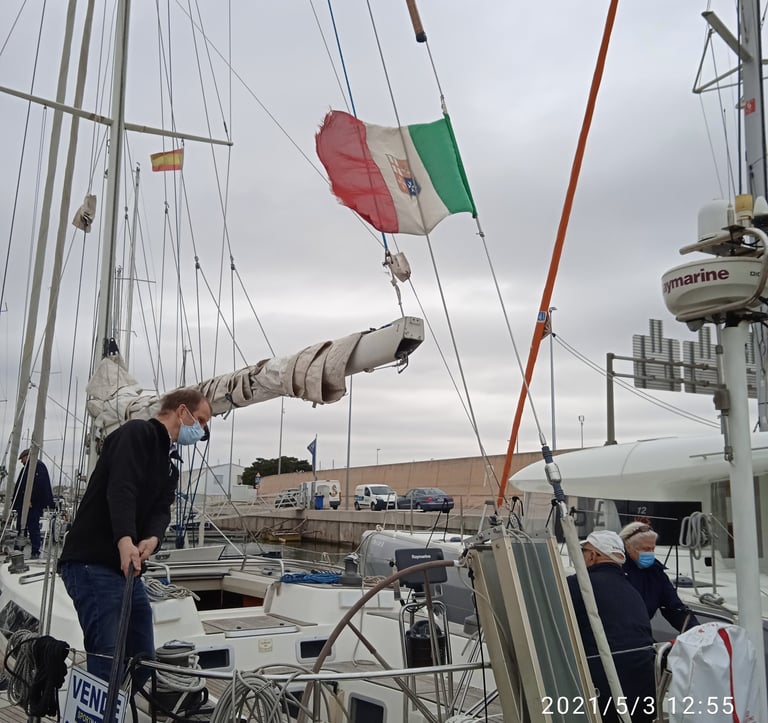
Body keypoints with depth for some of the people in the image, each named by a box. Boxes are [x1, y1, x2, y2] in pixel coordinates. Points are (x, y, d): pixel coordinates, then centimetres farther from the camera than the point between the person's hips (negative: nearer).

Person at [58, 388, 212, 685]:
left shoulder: (170, 465, 20)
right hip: (92, 564, -10)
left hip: (128, 568, 10)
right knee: (109, 662, -16)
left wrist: (152, 538, -20)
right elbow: (120, 489, -24)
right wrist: (126, 540, -39)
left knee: (143, 660, 11)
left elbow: (161, 509, 3)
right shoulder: (138, 433, -7)